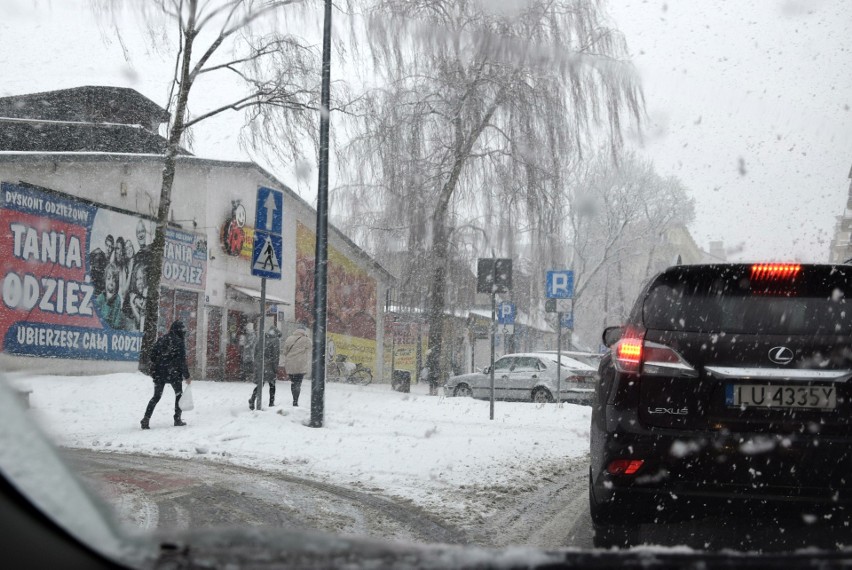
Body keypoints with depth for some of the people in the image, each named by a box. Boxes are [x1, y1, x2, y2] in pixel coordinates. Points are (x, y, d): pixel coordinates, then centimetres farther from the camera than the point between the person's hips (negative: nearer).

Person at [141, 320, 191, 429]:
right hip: (174, 373, -4)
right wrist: (187, 376, -5)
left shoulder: (161, 339, 7)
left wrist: (154, 369, 17)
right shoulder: (179, 342, -9)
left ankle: (146, 419, -3)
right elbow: (182, 361, -11)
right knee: (179, 394, 15)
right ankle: (177, 419, 12)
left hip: (159, 373, 4)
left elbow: (152, 355, 7)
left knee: (156, 396, 10)